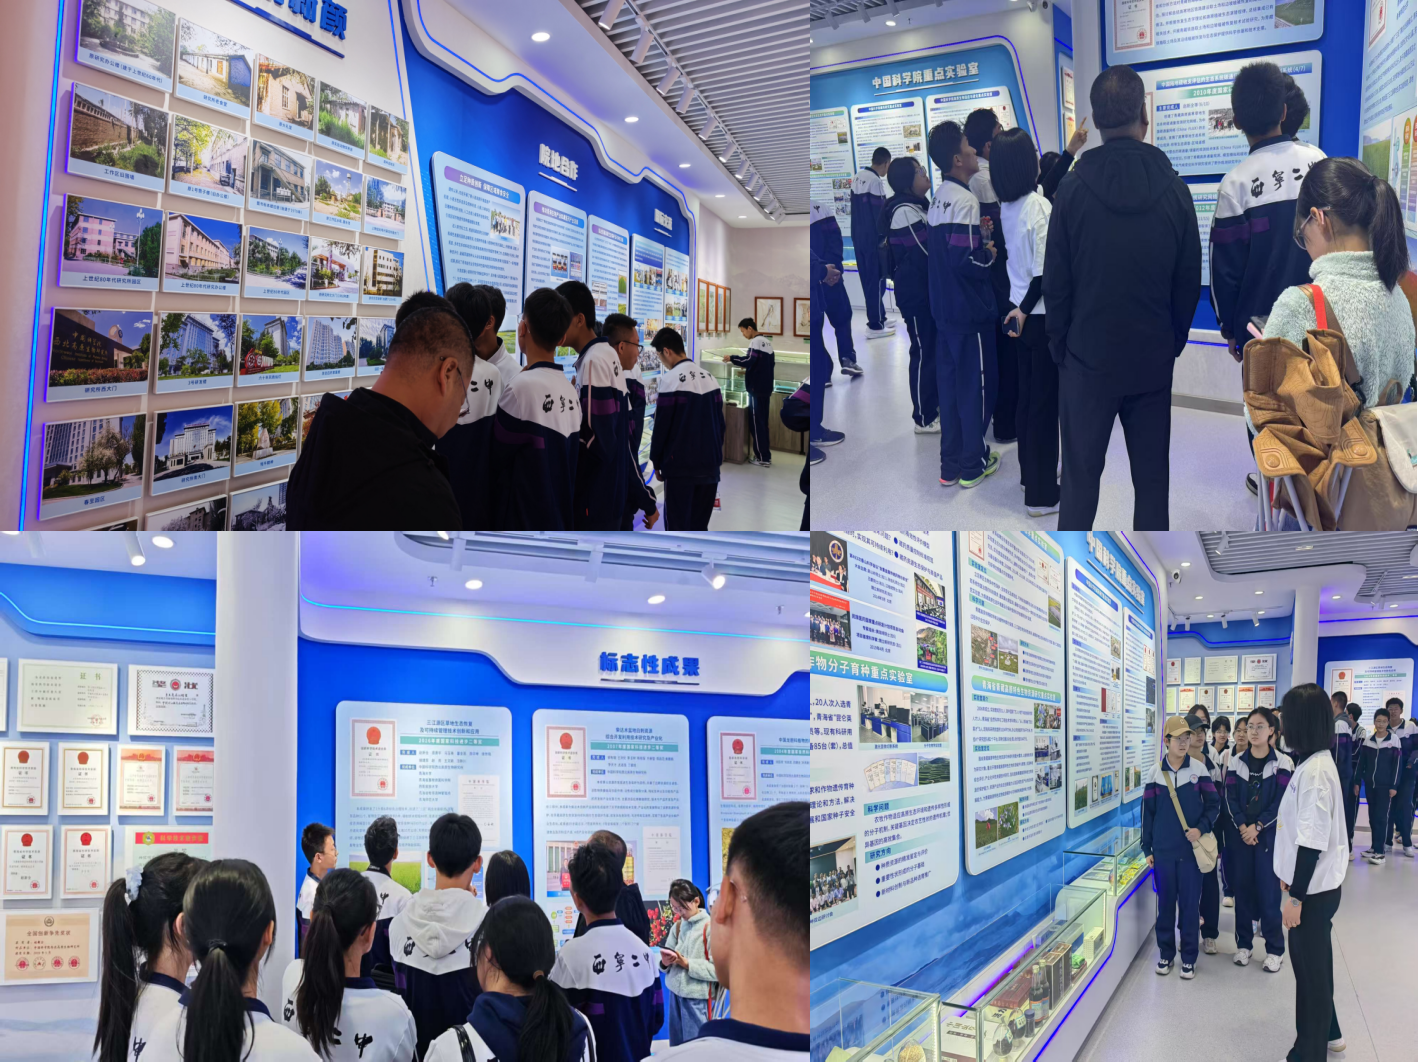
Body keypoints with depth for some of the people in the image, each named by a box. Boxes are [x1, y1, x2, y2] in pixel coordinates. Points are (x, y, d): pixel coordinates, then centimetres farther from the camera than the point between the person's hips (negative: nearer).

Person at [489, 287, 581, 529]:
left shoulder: (521, 387, -17)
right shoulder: (570, 391, 5)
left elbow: (494, 459, -7)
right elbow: (568, 464, 10)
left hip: (522, 525, -7)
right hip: (560, 521, 7)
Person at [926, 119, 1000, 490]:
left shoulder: (939, 197, 9)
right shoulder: (965, 200, -19)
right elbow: (965, 261, -25)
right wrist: (989, 254, -7)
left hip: (944, 308, 8)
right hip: (970, 309, -8)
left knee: (950, 383, 12)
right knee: (976, 385, 3)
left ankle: (950, 465, 19)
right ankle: (972, 465, 12)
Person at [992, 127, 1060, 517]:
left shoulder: (1006, 206, 2)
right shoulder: (1040, 206, -21)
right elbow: (1045, 272, -22)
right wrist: (1025, 308, -14)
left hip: (1019, 312, 8)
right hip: (1042, 316, -8)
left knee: (1028, 395, 19)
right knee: (1045, 403, 0)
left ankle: (1031, 473, 34)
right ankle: (1041, 495, 8)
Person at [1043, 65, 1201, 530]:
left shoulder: (1073, 188, -8)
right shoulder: (1174, 188, -2)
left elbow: (1056, 281, -5)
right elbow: (1190, 281, 3)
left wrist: (1059, 343, 7)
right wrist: (1175, 340, 15)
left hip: (1088, 356, -2)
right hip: (1154, 360, 2)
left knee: (1080, 474, 7)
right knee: (1152, 475, 11)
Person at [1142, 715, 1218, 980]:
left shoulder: (1199, 769, -2)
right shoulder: (1155, 772, 1)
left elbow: (1213, 804, 2)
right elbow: (1148, 812, 5)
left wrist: (1201, 828, -16)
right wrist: (1147, 848, 4)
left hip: (1191, 849, -1)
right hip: (1163, 850, 1)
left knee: (1190, 904, 4)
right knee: (1165, 903, 8)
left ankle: (1189, 957, 15)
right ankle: (1166, 953, 21)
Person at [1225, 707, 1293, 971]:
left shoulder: (1282, 763, -3)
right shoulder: (1235, 761, 4)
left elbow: (1281, 802, -8)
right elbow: (1230, 798, 0)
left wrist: (1257, 827, -14)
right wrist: (1242, 827, -13)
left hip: (1268, 834, -2)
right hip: (1239, 833, 3)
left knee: (1268, 890, -2)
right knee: (1242, 887, 7)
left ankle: (1274, 949, 9)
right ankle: (1243, 943, 18)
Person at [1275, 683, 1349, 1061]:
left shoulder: (1314, 770, -24)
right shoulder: (1315, 762, 6)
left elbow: (1312, 841, -25)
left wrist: (1296, 896, -21)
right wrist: (1290, 876, 22)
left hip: (1314, 889, -9)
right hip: (1313, 884, 9)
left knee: (1310, 967, 3)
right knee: (1314, 963, 22)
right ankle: (1327, 1033, 38)